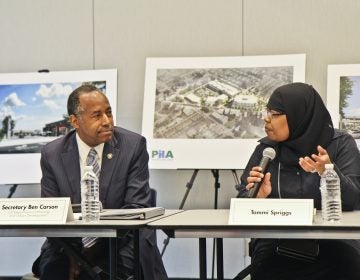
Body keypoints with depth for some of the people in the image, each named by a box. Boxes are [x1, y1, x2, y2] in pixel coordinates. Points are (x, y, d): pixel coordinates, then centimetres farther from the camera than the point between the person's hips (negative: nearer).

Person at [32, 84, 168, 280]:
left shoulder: (133, 145, -6)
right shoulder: (52, 155, 0)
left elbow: (136, 208, -9)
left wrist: (97, 247, -20)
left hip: (122, 243, 0)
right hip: (70, 247, 1)